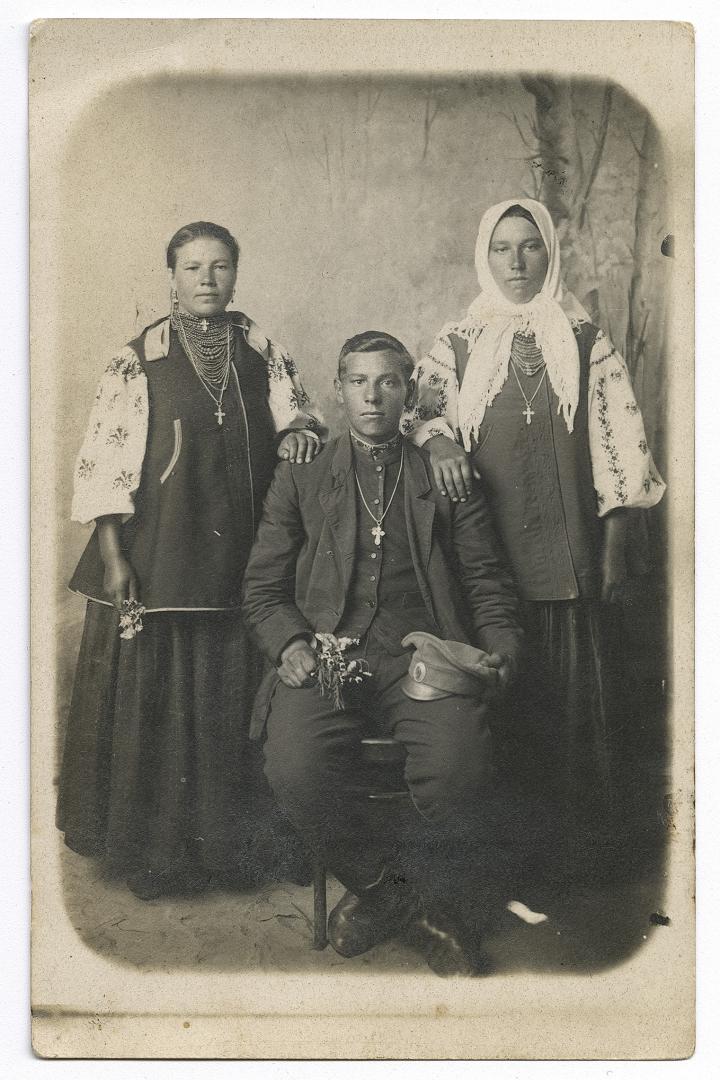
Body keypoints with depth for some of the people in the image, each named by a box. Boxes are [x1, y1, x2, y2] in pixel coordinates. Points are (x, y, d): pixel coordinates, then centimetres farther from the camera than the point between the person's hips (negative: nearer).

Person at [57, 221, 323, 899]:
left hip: (239, 562, 3)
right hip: (155, 558, -2)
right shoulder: (137, 361, 0)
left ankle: (227, 843, 23)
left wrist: (297, 431, -10)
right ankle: (149, 854, 18)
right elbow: (101, 462, -3)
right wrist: (114, 557, -11)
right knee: (150, 703, 4)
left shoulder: (263, 354, 8)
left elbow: (295, 417, 15)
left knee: (231, 705, 7)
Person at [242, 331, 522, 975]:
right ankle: (382, 883, -2)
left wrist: (501, 656, -3)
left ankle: (421, 890, 4)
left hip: (426, 656, 0)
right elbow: (264, 588, 14)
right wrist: (290, 644, -6)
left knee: (458, 777, -29)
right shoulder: (300, 479, 18)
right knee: (295, 773, -29)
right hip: (328, 653, 1)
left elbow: (488, 585, 15)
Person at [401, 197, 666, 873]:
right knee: (499, 698, 1)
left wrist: (614, 546, 0)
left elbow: (616, 445, 6)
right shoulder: (459, 344, 10)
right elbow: (424, 401, -1)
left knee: (575, 693, 2)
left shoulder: (585, 341, 8)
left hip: (571, 551, 0)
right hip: (491, 550, 0)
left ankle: (579, 839, 14)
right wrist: (436, 436, -25)